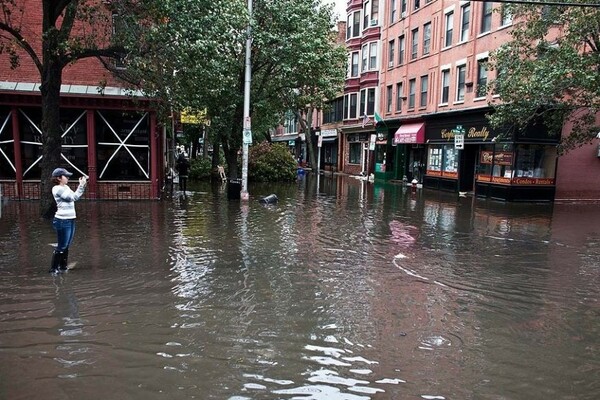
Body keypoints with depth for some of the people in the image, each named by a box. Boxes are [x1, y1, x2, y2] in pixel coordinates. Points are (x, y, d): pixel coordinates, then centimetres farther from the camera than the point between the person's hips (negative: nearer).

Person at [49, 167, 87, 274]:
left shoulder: (66, 187, 13)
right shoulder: (57, 189, -13)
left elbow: (76, 197, 16)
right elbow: (73, 197, -17)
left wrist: (82, 185, 7)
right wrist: (81, 185, -11)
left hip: (70, 220, 8)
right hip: (63, 221, -8)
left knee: (66, 246, 14)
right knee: (61, 247, -1)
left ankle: (63, 266, 24)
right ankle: (54, 268, 9)